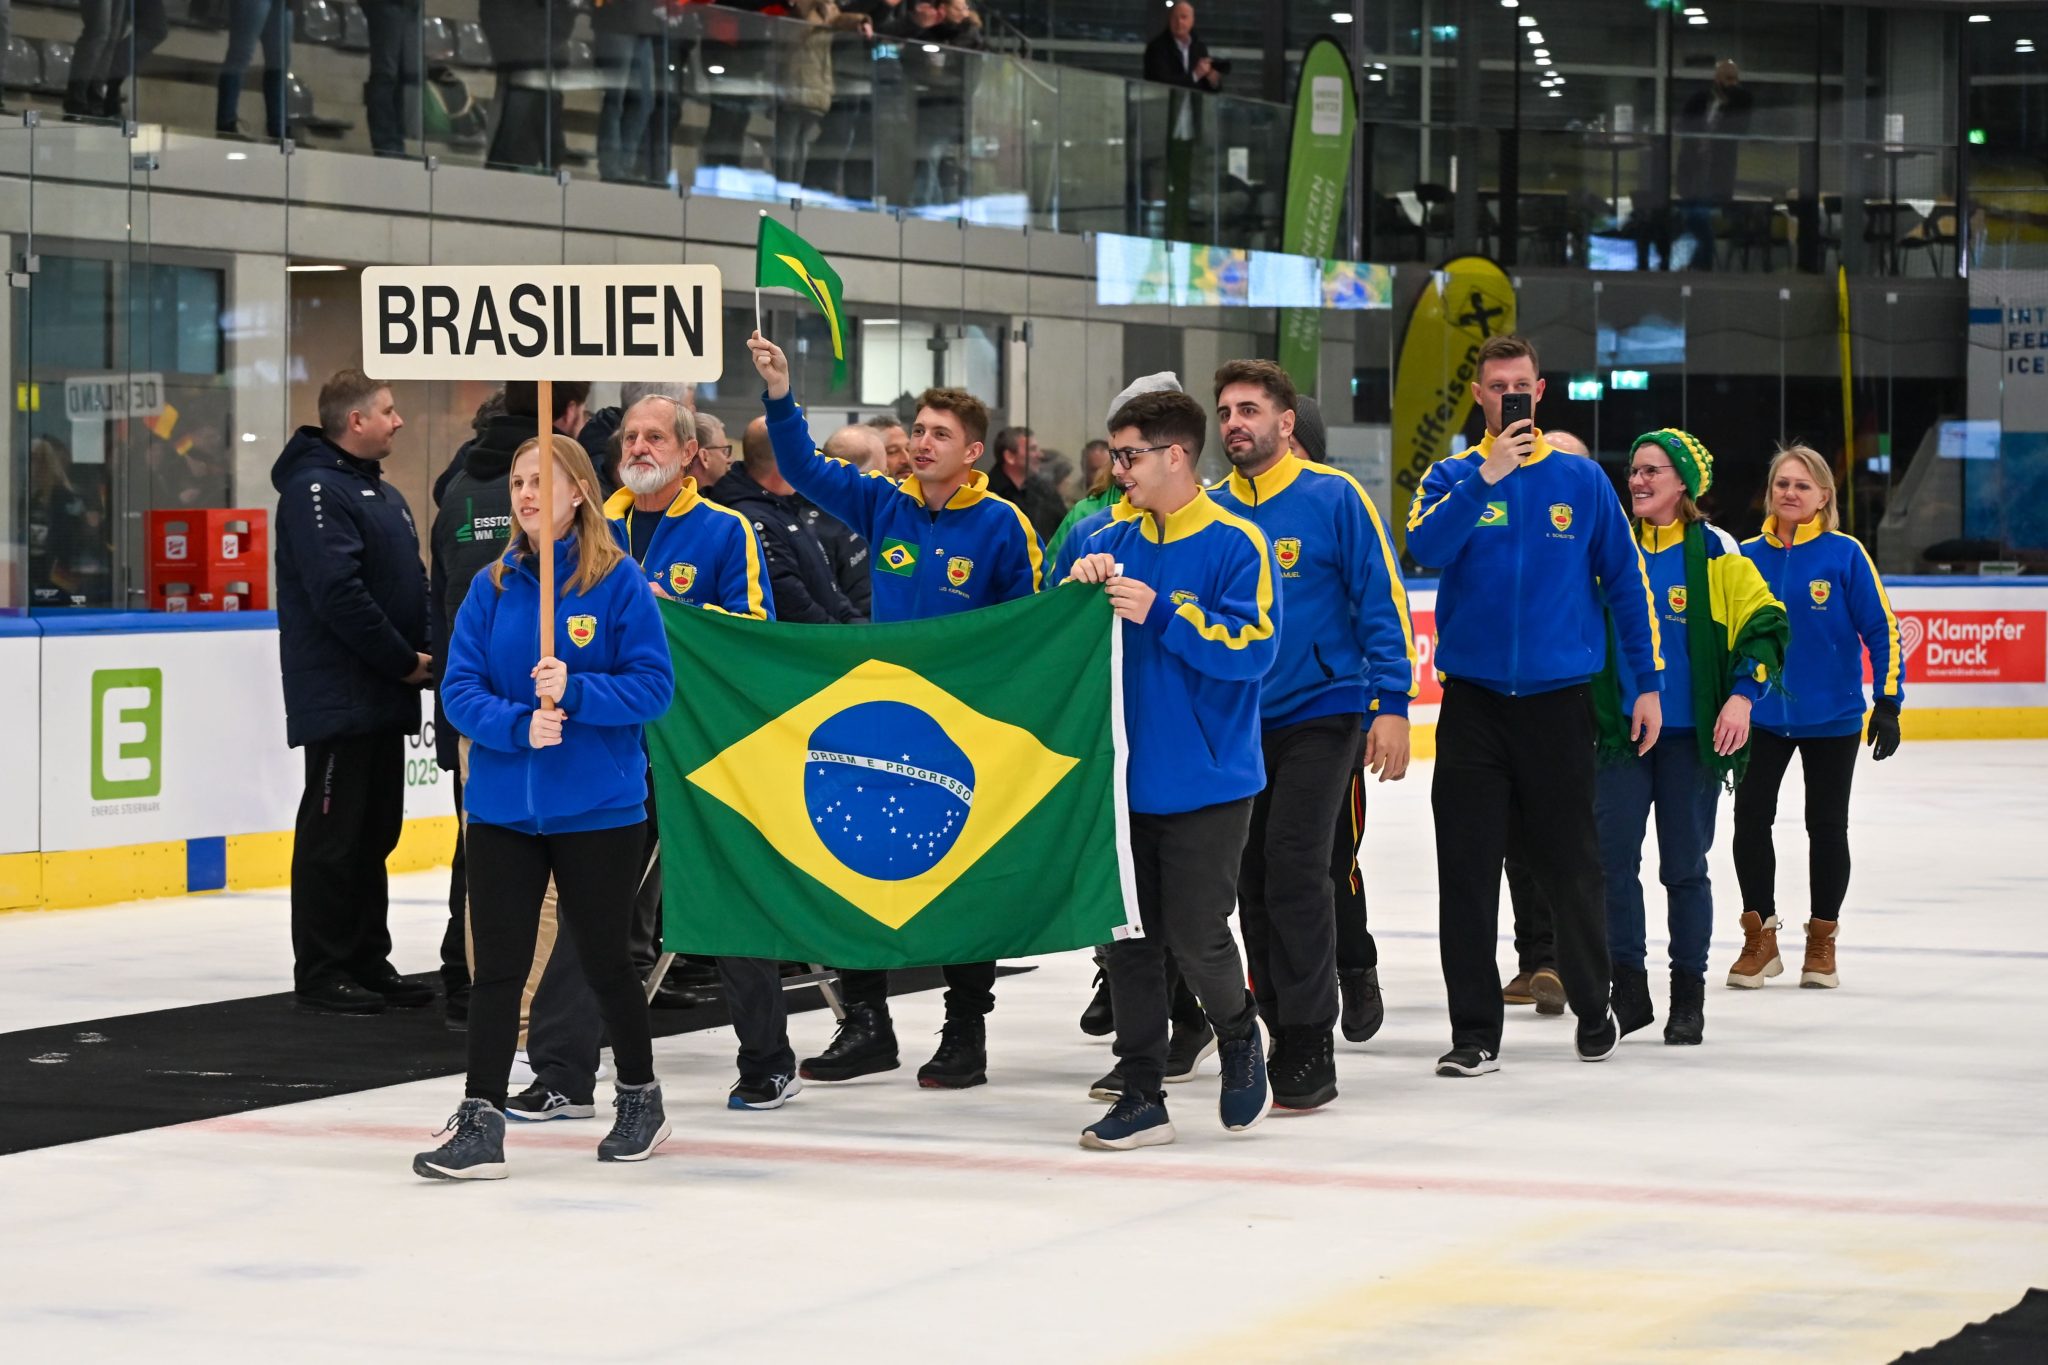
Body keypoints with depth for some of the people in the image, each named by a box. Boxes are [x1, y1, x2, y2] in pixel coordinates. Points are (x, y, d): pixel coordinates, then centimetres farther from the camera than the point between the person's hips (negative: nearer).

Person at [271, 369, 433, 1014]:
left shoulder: (385, 496, 17)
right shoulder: (315, 490, -13)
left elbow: (414, 586, 21)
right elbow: (338, 593, -22)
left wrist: (424, 653, 3)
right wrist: (404, 660, -16)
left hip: (386, 697, 9)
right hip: (339, 695, -9)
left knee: (376, 830, 12)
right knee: (333, 834, -4)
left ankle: (368, 961, 19)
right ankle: (320, 972, 1)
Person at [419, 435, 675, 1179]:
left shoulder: (619, 582, -7)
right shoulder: (495, 587, 4)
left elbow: (653, 685, -11)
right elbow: (460, 689, -2)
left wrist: (575, 692, -24)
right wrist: (519, 725, -19)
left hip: (598, 810, -3)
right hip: (502, 807, 3)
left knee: (602, 957, 10)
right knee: (498, 964, 0)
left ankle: (641, 1100, 30)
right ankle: (480, 1124, 1)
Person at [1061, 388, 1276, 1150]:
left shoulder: (1234, 543, -9)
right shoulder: (1110, 538, 7)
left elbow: (1254, 648, -17)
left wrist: (1159, 613, -23)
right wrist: (1079, 587, -10)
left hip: (1207, 781, -5)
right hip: (1122, 774, 5)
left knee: (1196, 938, -4)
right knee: (1127, 938, 6)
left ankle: (1239, 1037, 25)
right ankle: (1142, 1093, 14)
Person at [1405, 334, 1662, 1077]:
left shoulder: (1581, 480, 3)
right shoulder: (1453, 477, 3)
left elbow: (1626, 582, 7)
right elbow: (1426, 546, -17)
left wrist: (1648, 684, 5)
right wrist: (1486, 476, -26)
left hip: (1558, 701, 0)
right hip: (1473, 701, 0)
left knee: (1570, 867, 7)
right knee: (1466, 869, -2)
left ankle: (1593, 1008, 27)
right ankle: (1474, 1030, 4)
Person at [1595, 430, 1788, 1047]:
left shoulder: (1714, 551, -2)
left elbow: (1765, 623, -1)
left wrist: (1742, 693, -14)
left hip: (1692, 738, -2)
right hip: (1620, 733, 2)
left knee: (1684, 867, 4)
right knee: (1612, 859, -5)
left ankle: (1688, 996, 15)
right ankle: (1628, 990, 6)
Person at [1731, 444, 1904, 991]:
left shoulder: (1845, 554, -9)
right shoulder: (1746, 557, -1)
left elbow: (1882, 631, -7)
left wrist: (1887, 704, -11)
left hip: (1833, 717, -2)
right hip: (1761, 716, 2)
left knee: (1826, 825, 7)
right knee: (1749, 820, -3)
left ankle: (1822, 940, 21)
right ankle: (1760, 937, 11)